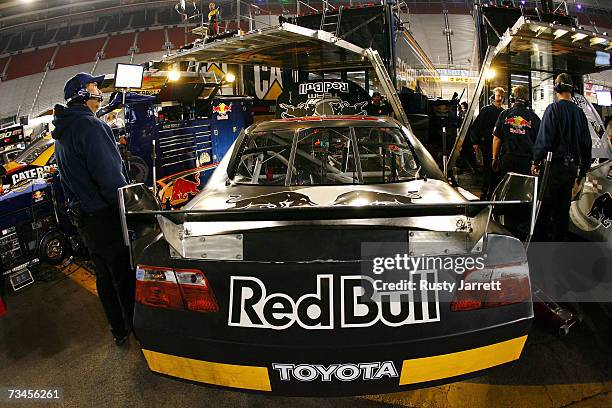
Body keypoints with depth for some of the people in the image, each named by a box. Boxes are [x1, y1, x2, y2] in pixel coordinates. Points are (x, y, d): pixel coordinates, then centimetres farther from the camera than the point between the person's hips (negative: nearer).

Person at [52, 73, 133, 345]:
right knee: (125, 279, 2)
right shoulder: (90, 125, -17)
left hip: (82, 218, 10)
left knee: (104, 277, 18)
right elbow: (110, 176, -24)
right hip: (106, 218, -10)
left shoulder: (61, 134, 15)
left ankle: (119, 331, 32)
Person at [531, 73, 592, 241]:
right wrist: (583, 170, 21)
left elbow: (544, 139, -15)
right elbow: (587, 143, 14)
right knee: (564, 206, 13)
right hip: (573, 167, 6)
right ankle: (559, 238, 21)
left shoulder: (554, 108, -9)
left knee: (545, 205, 0)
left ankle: (539, 237, 3)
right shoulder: (580, 112, 10)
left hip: (556, 165, -6)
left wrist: (536, 162, -6)